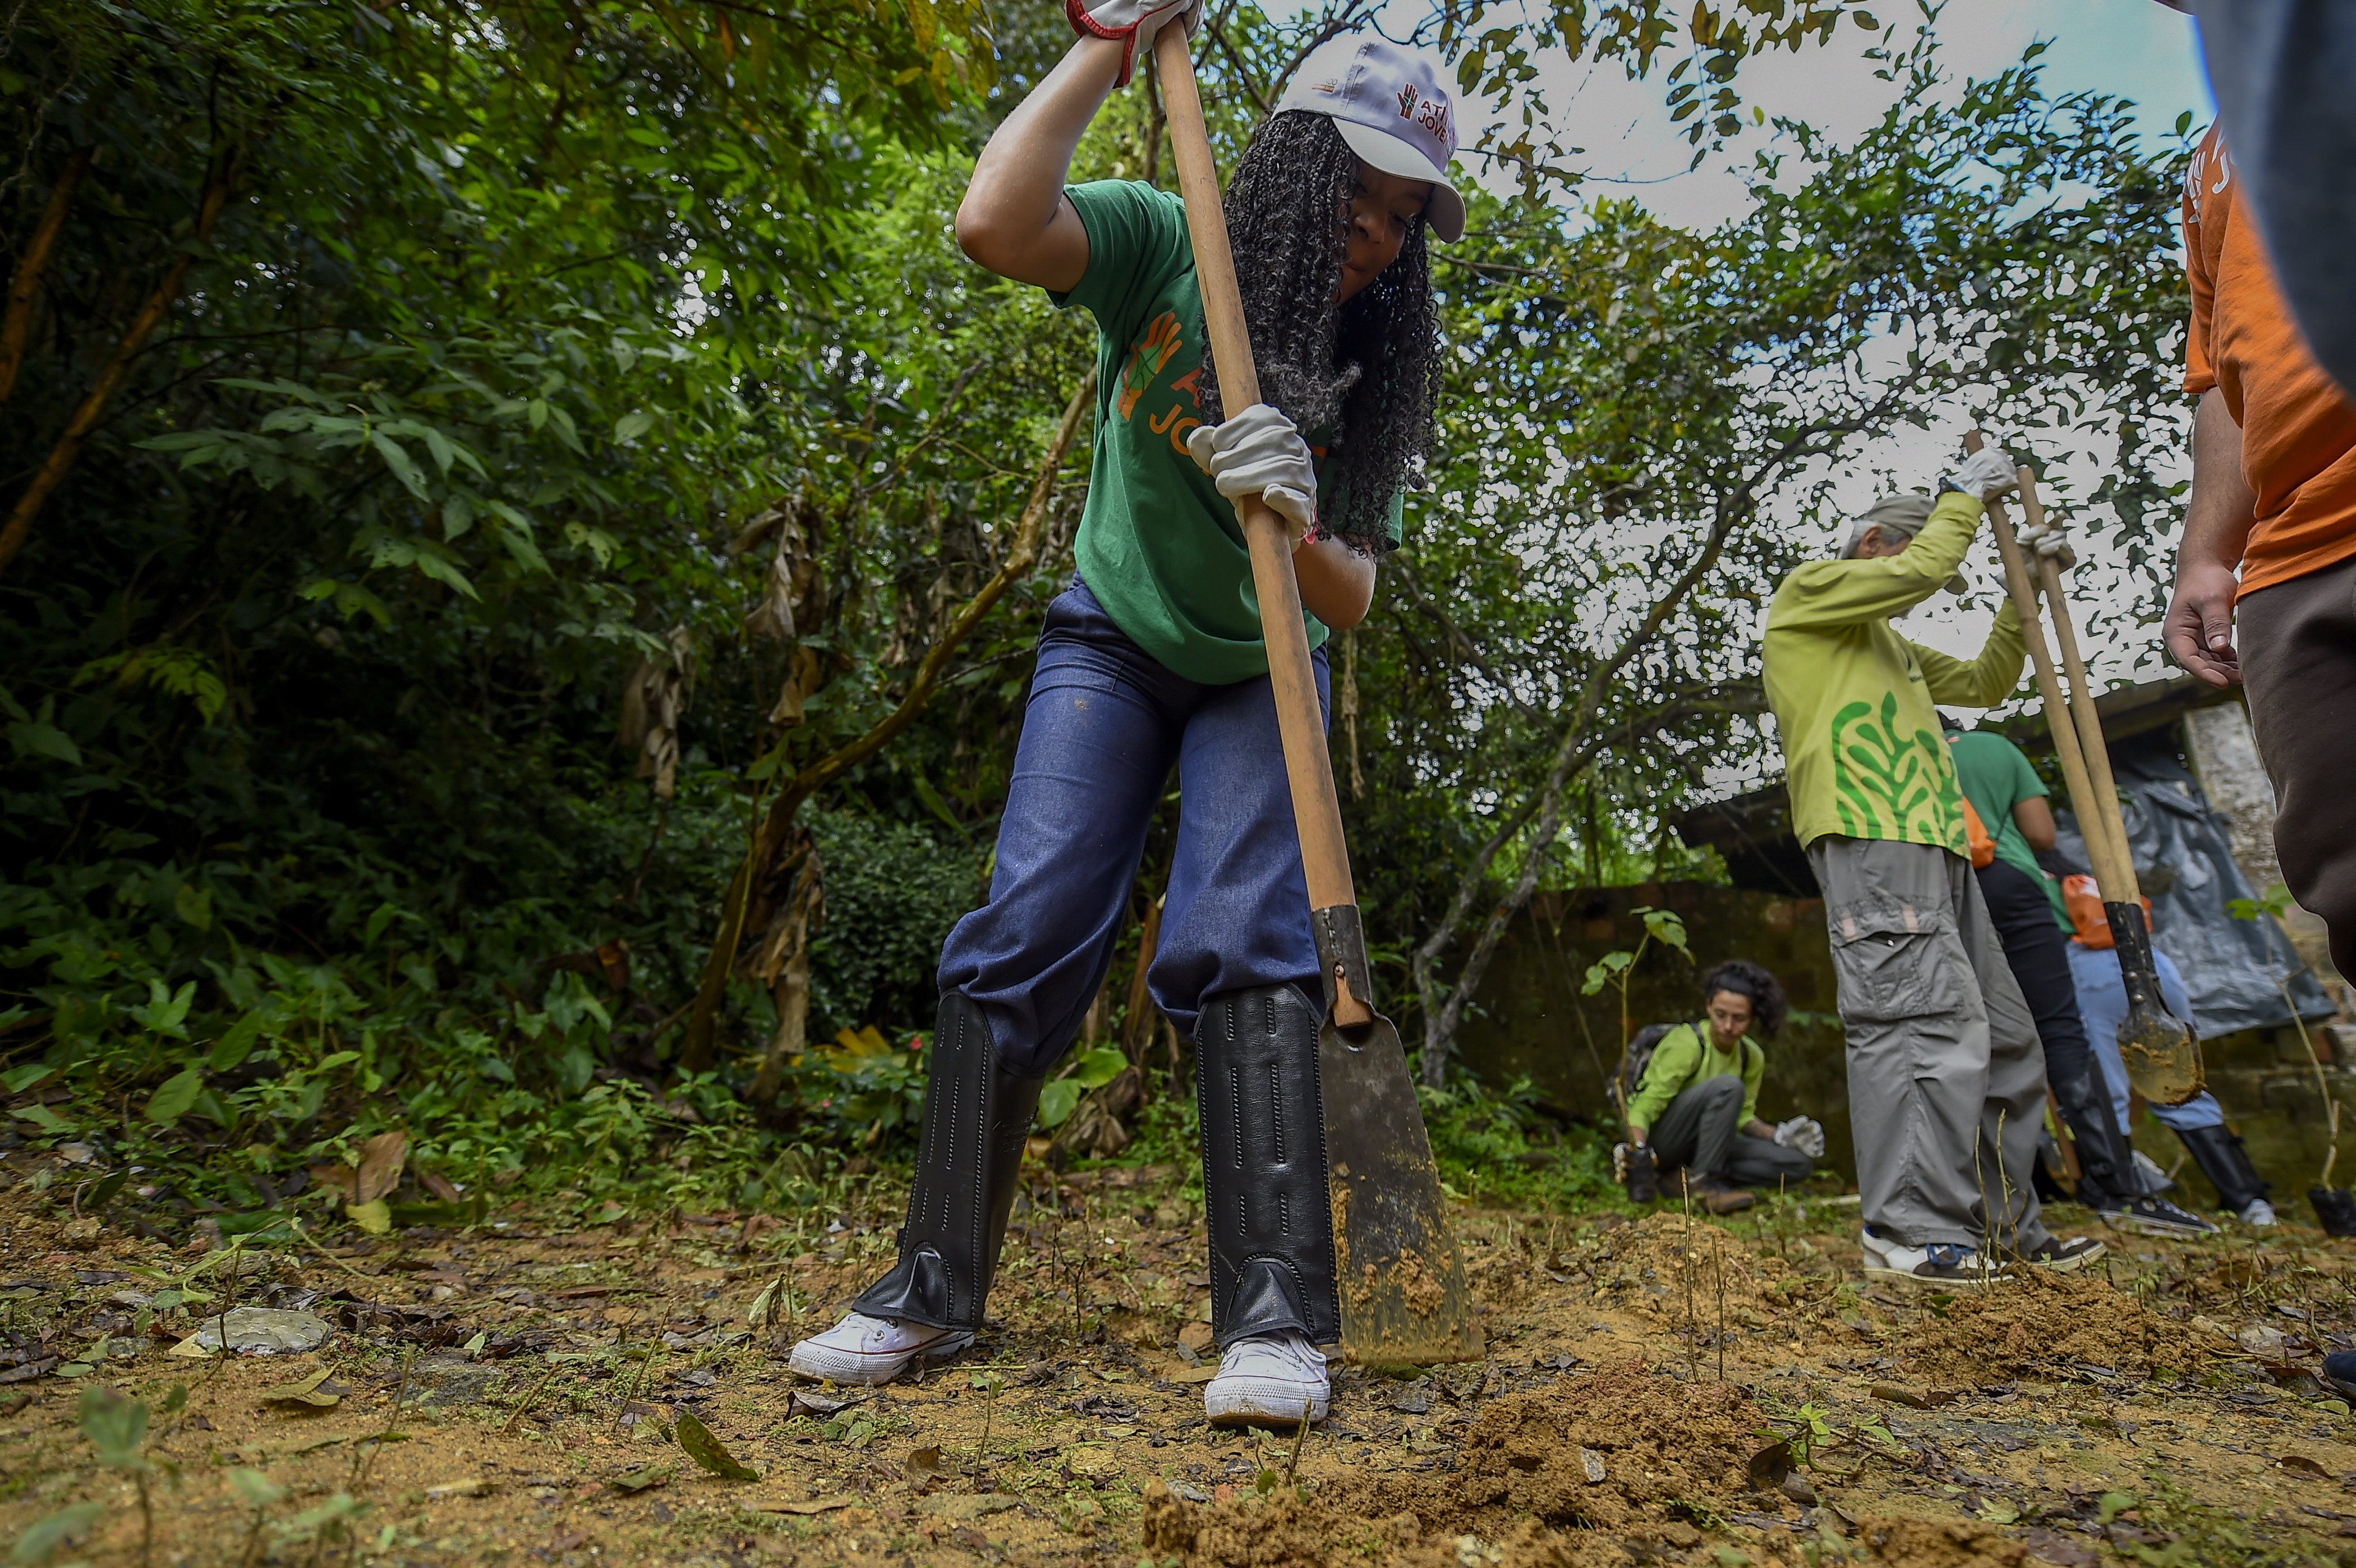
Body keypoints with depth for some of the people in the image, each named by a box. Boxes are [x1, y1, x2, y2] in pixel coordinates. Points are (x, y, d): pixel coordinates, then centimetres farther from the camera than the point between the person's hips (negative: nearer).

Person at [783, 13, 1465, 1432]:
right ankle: (939, 1285, -1)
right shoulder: (1161, 243, -10)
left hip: (1262, 675, 1)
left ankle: (1276, 1313, -14)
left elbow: (1352, 602, -12)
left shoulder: (1371, 372, -7)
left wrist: (1299, 524, -33)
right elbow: (994, 222, -31)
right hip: (1113, 641, -1)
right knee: (1031, 931, -12)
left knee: (1244, 943, -18)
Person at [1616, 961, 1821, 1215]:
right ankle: (1703, 1179, -23)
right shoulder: (1686, 1043, -19)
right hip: (1658, 1138, -7)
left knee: (1798, 1165, -8)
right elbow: (1644, 1107, -25)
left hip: (1701, 1143, 7)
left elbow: (1743, 1117, 10)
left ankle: (1689, 1173, -14)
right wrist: (1639, 1149, -43)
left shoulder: (1753, 1057, 2)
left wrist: (1779, 1134, -9)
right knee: (1728, 1086, -30)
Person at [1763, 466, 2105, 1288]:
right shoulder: (1806, 592, 7)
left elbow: (1986, 684, 39)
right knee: (1934, 1023, -19)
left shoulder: (1891, 645, 34)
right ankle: (1911, 1234, -17)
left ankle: (2007, 1226, 18)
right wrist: (1964, 496, 9)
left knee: (2006, 1040, 10)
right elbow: (1918, 571, -7)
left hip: (1934, 850, 10)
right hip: (1869, 842, -10)